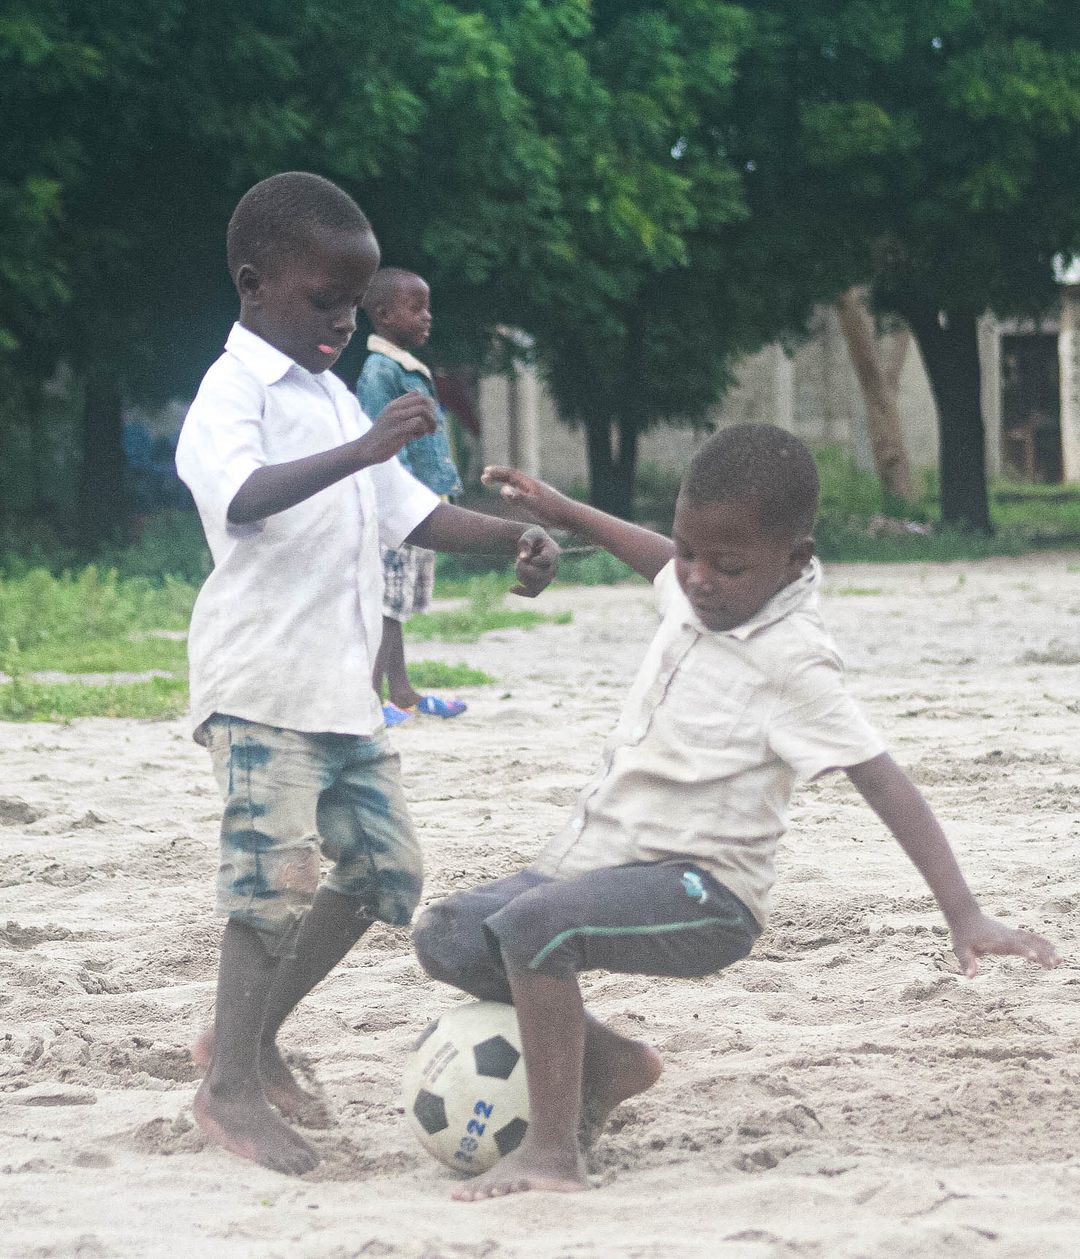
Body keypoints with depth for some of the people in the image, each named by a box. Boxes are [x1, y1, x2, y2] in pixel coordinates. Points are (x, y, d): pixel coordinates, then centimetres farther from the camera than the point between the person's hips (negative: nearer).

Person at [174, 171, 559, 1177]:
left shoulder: (332, 400, 19)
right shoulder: (235, 392, -10)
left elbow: (406, 510, 24)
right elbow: (242, 496, -31)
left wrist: (513, 537, 9)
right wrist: (362, 450, -41)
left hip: (341, 688, 9)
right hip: (261, 685, -9)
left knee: (384, 868, 9)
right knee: (274, 876, -13)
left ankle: (251, 1037, 20)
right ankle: (230, 1087, -3)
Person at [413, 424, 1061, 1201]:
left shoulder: (792, 662, -19)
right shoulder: (697, 593, 4)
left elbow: (882, 780, -24)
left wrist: (966, 916, -30)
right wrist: (565, 513, 33)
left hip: (704, 896, -9)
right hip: (607, 861, 9)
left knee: (533, 923, -33)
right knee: (449, 938, 4)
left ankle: (552, 1153, -29)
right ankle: (610, 1063, 20)